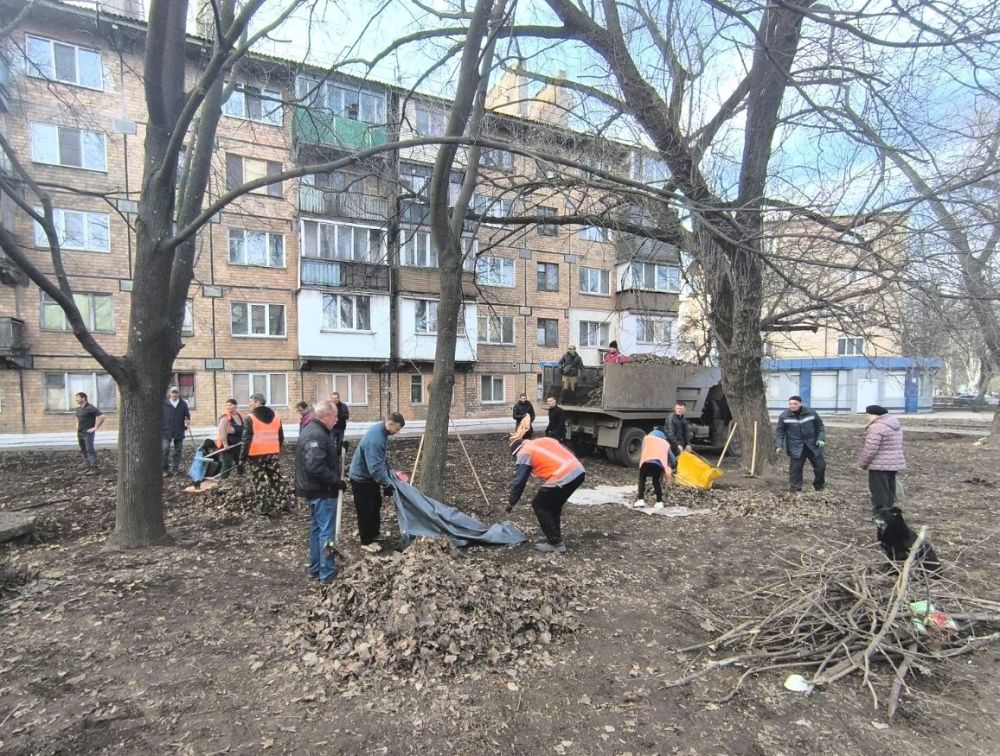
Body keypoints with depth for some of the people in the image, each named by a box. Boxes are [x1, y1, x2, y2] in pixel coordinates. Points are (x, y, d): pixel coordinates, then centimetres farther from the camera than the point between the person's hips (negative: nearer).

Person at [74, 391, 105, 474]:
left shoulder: (90, 408, -14)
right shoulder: (78, 408, 12)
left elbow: (102, 416, -21)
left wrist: (95, 428, -17)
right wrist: (77, 426, 19)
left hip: (88, 433, -9)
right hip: (80, 433, 9)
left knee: (90, 450, -12)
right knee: (83, 451, 10)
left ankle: (93, 468, -12)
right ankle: (88, 467, 16)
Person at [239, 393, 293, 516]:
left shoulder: (250, 418, -8)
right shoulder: (276, 416, 8)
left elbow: (246, 441, -12)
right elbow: (281, 437, 15)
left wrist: (242, 460, -9)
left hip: (256, 455, -5)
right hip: (273, 454, 5)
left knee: (259, 482, 4)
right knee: (277, 479, 15)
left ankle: (265, 509, 5)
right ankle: (285, 502, 17)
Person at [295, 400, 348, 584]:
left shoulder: (312, 430, 11)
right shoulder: (317, 435, -23)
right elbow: (315, 466, -32)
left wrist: (338, 450, 7)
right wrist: (336, 481, -24)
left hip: (313, 490, 11)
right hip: (322, 492, -11)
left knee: (316, 529, 19)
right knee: (326, 532, -2)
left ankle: (315, 569, 29)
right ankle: (327, 575, 5)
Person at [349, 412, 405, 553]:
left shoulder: (381, 431, -2)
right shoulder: (374, 439, -34)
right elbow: (375, 467, -35)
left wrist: (389, 475, 13)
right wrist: (387, 484, -29)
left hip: (370, 476, 10)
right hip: (361, 478, -10)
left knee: (376, 505, 19)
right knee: (366, 510, 2)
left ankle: (373, 533, 34)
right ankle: (367, 541, 15)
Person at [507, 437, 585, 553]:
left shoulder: (524, 454, 7)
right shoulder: (545, 440, 27)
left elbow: (518, 482, 7)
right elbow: (568, 453, 24)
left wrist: (511, 503, 19)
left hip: (563, 478, -8)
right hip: (579, 471, 8)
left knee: (540, 506, 10)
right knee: (553, 505, 26)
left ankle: (556, 544, 10)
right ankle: (554, 538, 32)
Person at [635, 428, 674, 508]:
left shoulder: (647, 437, 31)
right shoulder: (666, 443, 34)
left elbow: (642, 451, 18)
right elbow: (671, 457, 31)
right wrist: (670, 469, 43)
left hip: (647, 461, -2)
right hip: (660, 463, 2)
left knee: (642, 479, 17)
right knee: (656, 481, 24)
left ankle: (641, 500, 6)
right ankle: (659, 502, 20)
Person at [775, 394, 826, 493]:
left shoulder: (811, 413, -2)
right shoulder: (784, 416, -5)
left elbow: (819, 426, 9)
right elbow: (781, 431, 1)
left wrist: (821, 438, -3)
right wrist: (780, 446, -3)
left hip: (812, 445, 2)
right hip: (796, 447, -2)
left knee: (820, 465, 8)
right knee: (795, 468, -5)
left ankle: (819, 486, 30)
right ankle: (795, 487, 6)